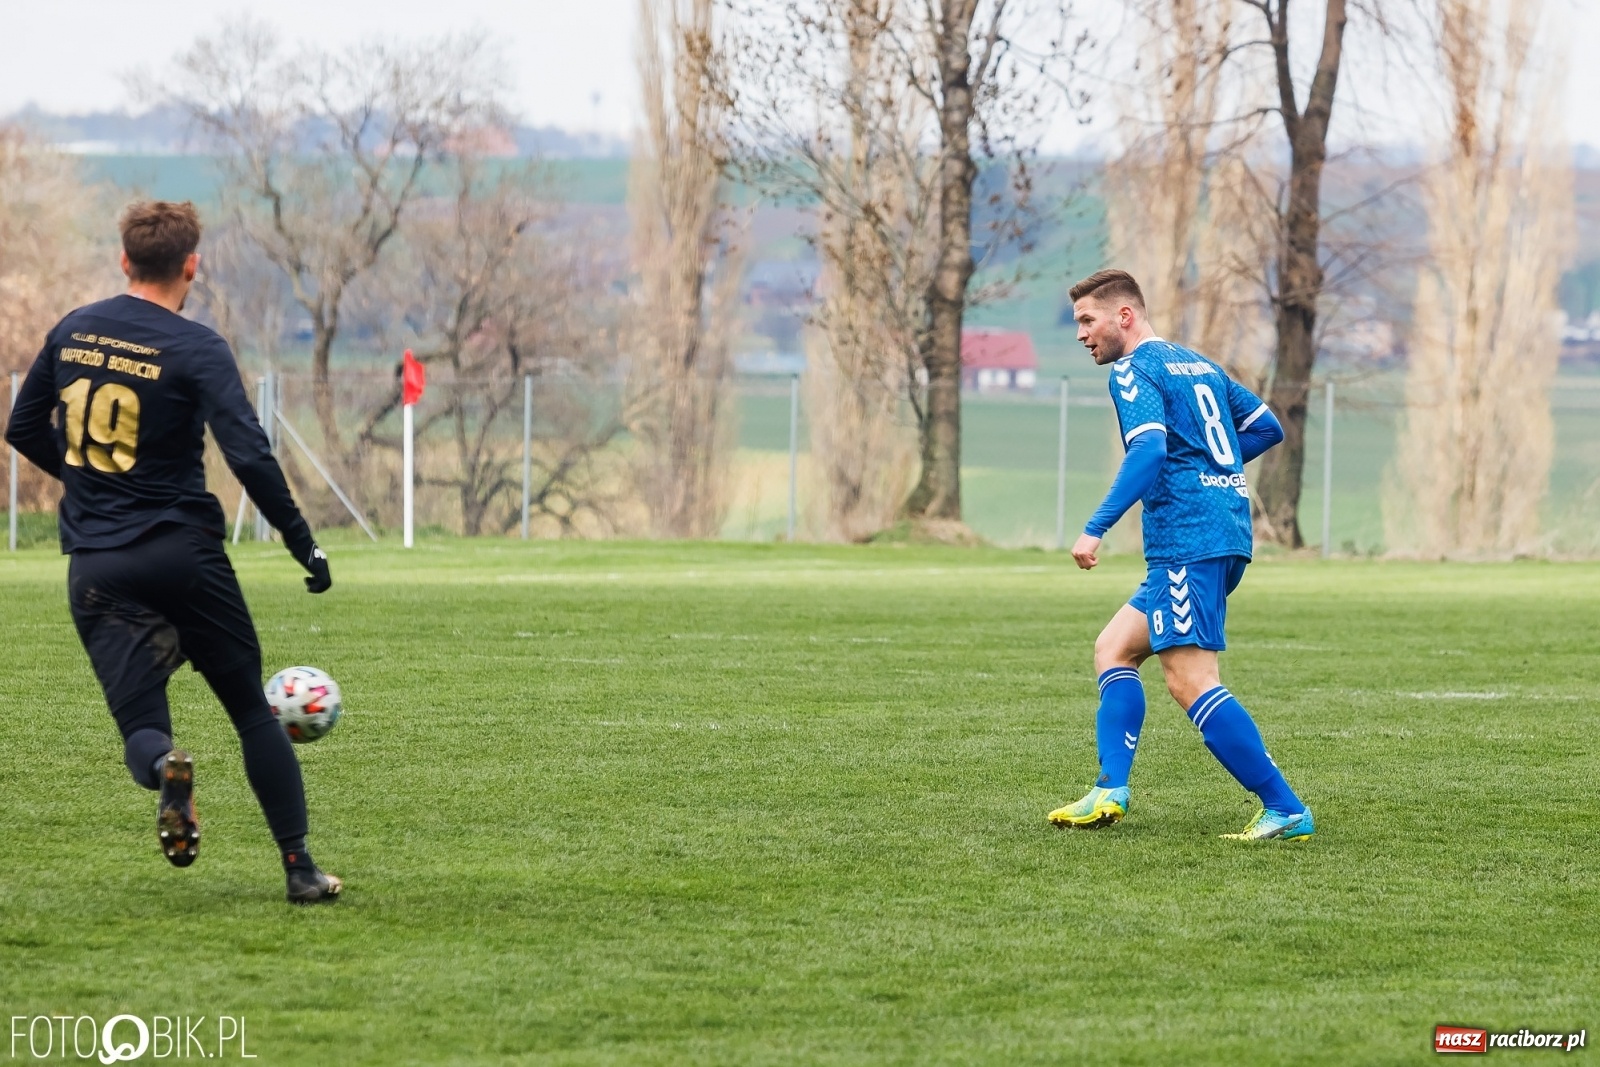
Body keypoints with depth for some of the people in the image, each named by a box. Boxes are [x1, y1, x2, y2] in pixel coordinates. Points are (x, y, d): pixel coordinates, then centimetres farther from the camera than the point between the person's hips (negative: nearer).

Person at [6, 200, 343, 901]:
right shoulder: (196, 349, -9)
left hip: (97, 567, 3)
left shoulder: (72, 332, 6)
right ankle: (300, 869, 10)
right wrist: (303, 544, -10)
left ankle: (165, 767, -34)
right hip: (185, 552, -3)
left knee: (140, 725, 3)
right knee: (252, 710, 12)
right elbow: (249, 455, -18)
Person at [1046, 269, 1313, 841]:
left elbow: (1148, 450, -21)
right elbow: (1268, 427, 25)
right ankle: (1110, 792, 4)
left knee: (1190, 680, -13)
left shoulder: (1135, 370, -5)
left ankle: (1286, 811, -17)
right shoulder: (1198, 364, 22)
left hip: (1187, 538, -10)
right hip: (1229, 531, 10)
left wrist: (1095, 529, -23)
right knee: (1114, 648, 15)